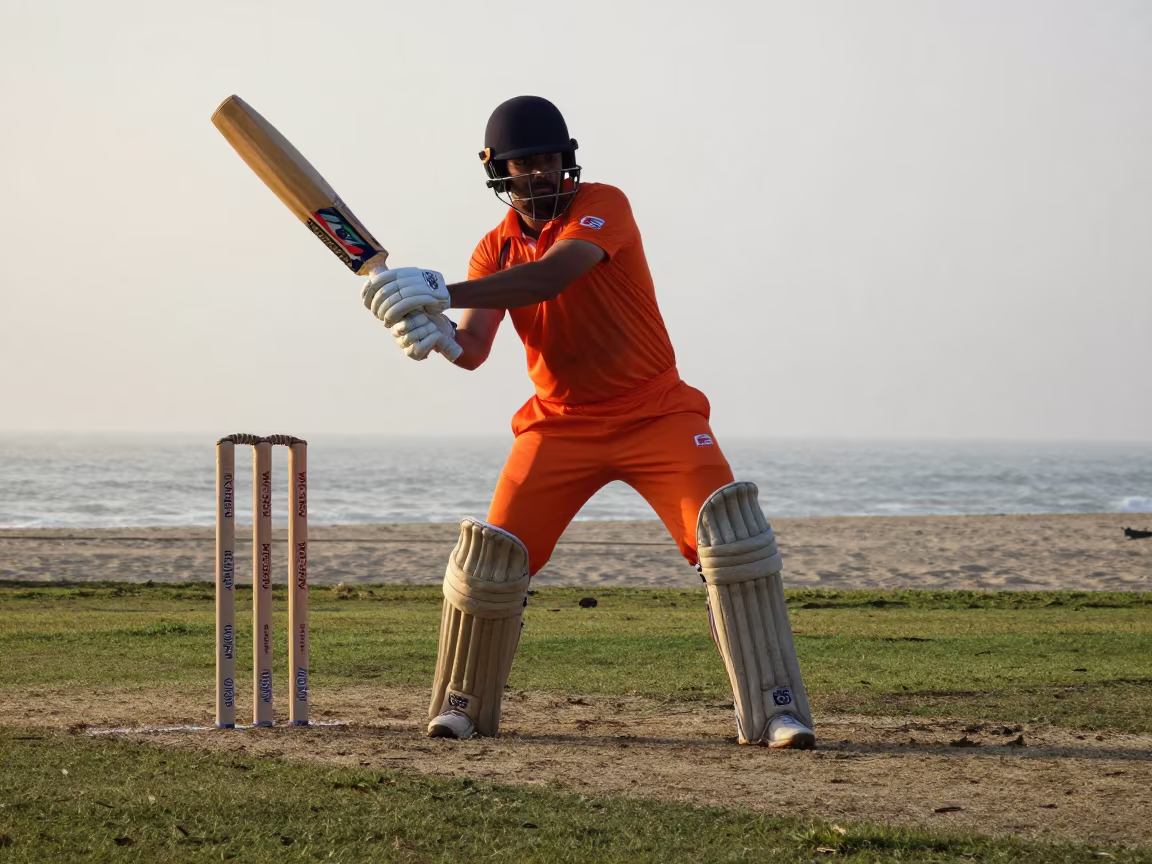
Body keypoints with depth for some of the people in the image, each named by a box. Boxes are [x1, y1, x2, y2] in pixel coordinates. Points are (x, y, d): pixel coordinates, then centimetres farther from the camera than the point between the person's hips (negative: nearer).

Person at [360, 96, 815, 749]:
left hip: (657, 413, -4)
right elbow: (475, 348, -9)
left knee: (730, 536, -20)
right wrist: (437, 333, -34)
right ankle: (461, 706, 16)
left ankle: (775, 707, -15)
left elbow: (548, 279, -30)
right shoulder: (496, 249, 3)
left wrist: (441, 293, -39)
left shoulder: (602, 206, -12)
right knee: (492, 555, -4)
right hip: (561, 424, 4)